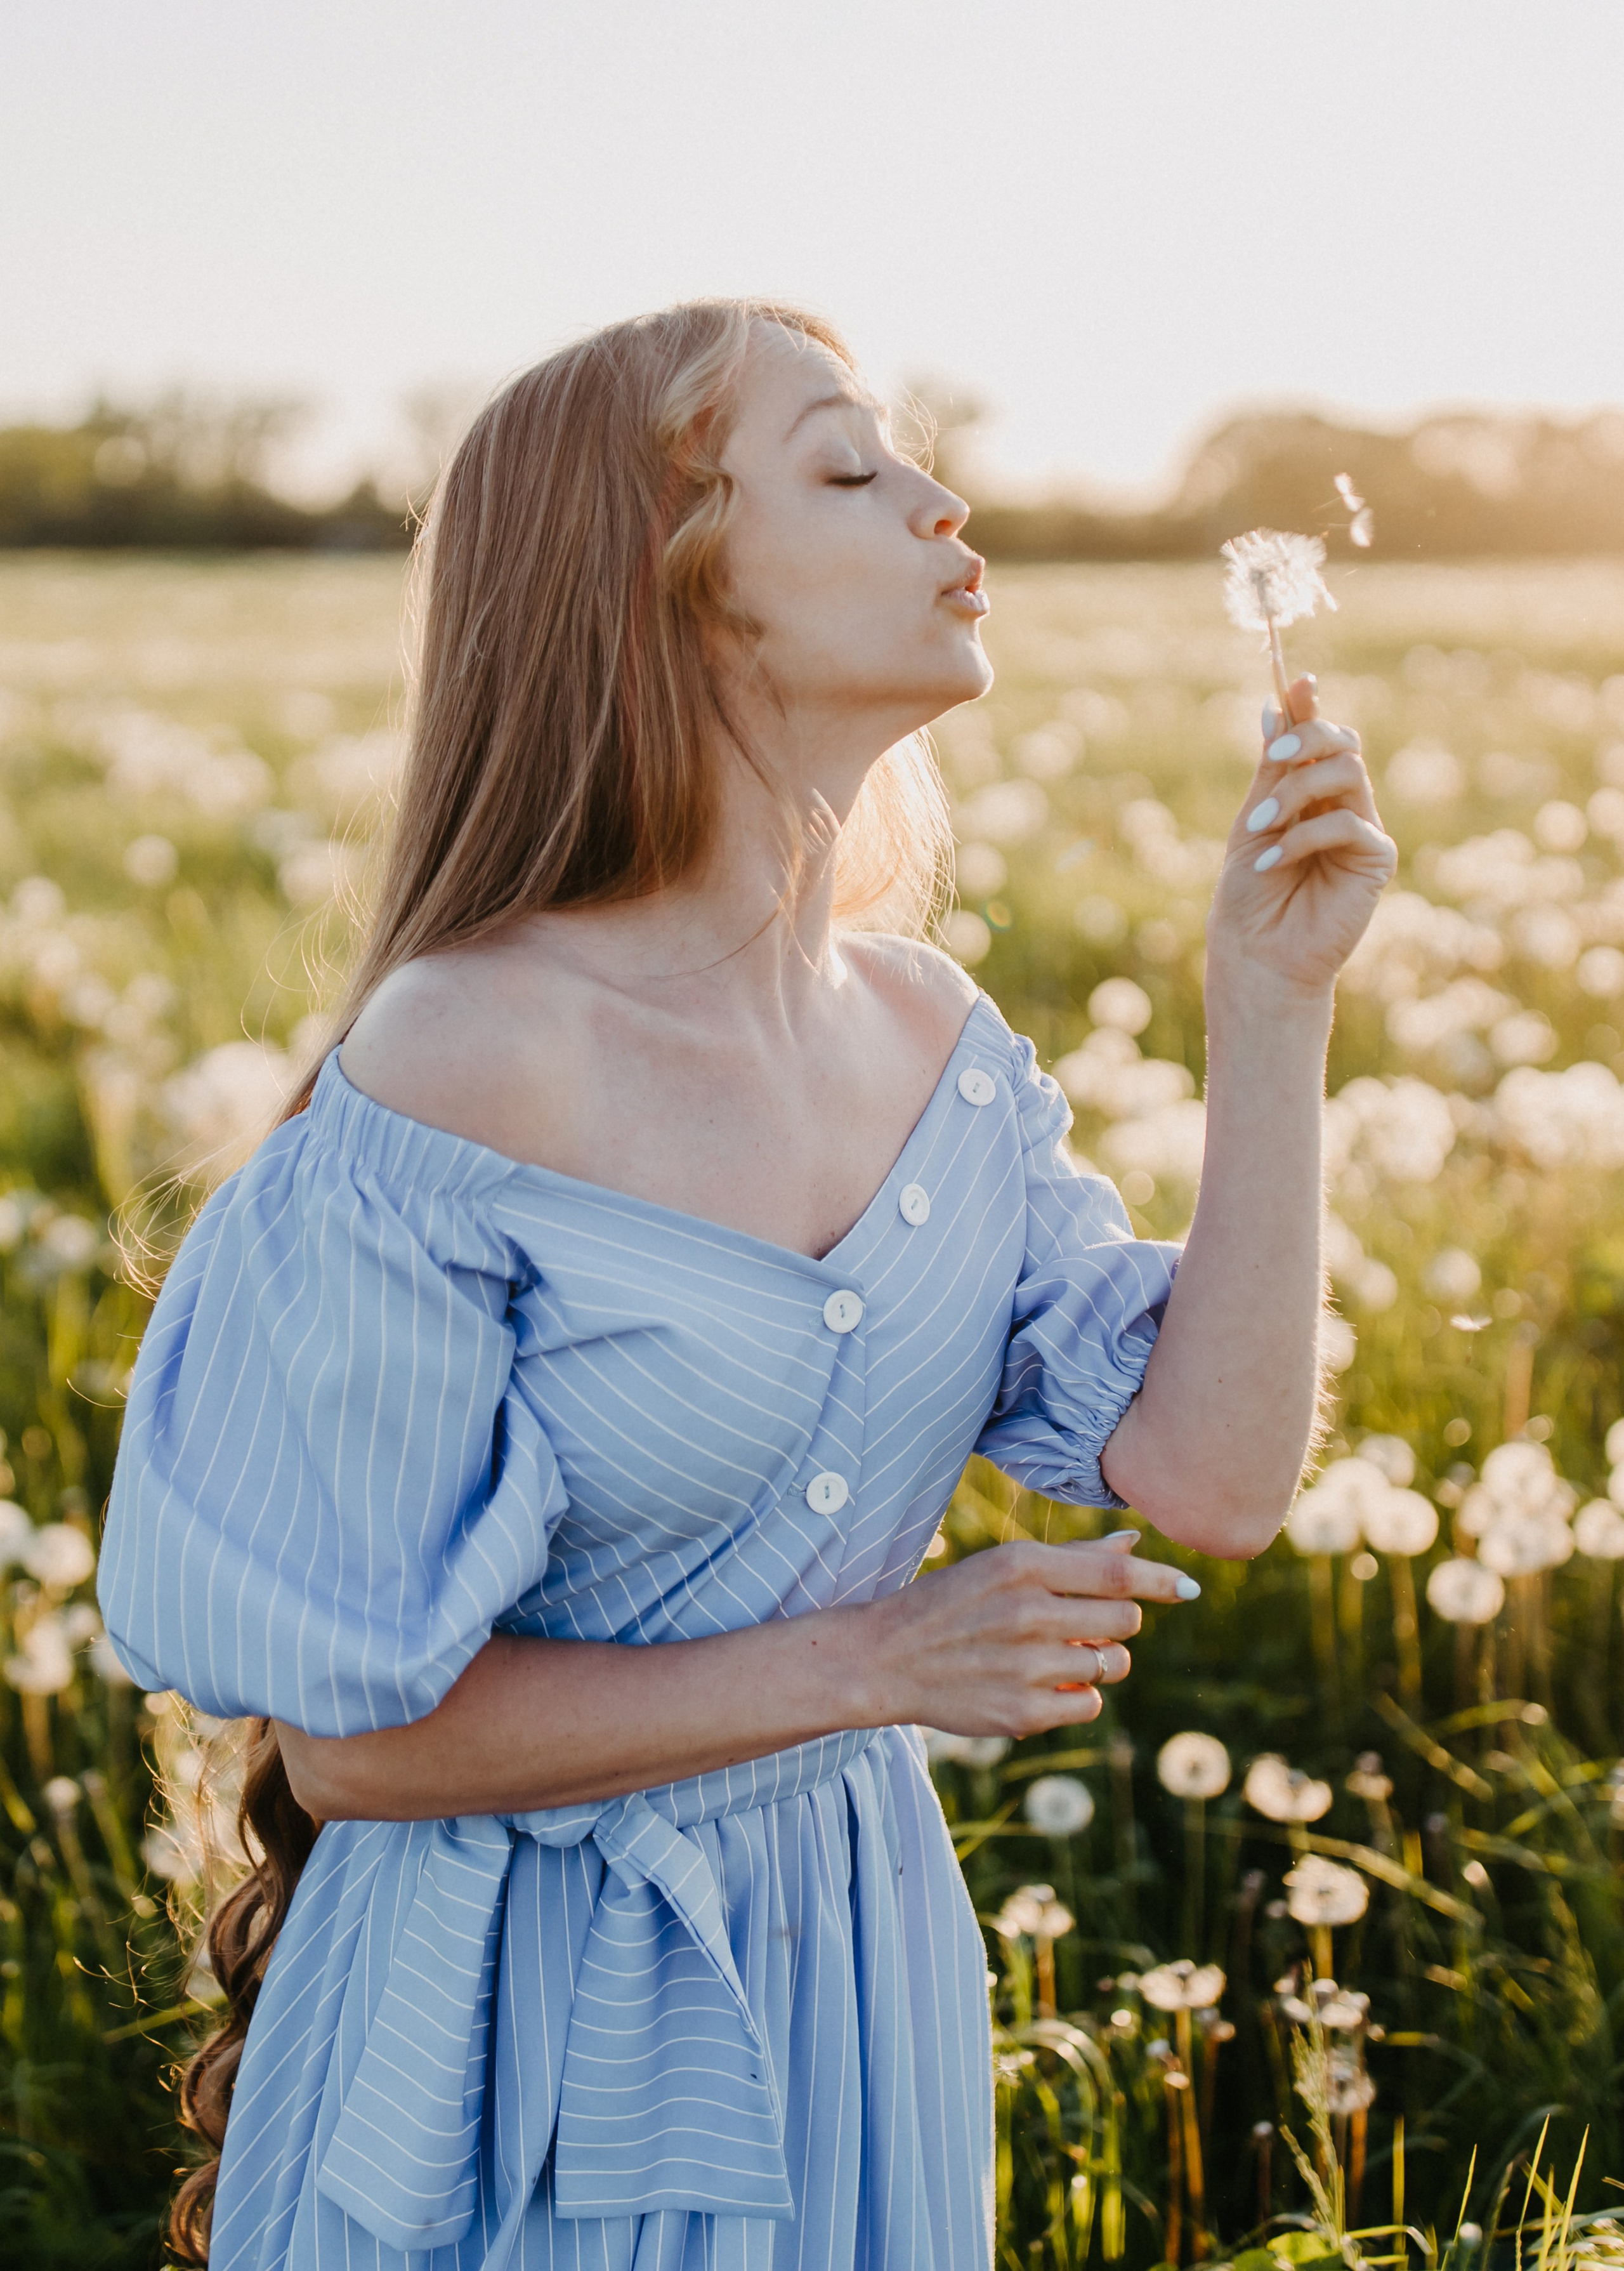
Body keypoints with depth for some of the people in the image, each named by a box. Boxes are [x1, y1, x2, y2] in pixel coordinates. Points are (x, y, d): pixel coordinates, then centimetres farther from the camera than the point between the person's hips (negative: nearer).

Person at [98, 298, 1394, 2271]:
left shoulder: (932, 1035, -3)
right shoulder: (461, 1073, -23)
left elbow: (1210, 1480, -9)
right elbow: (358, 1735, -18)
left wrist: (1274, 1005, -12)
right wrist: (871, 1662, -18)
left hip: (862, 1965, 6)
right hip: (525, 2027, -6)